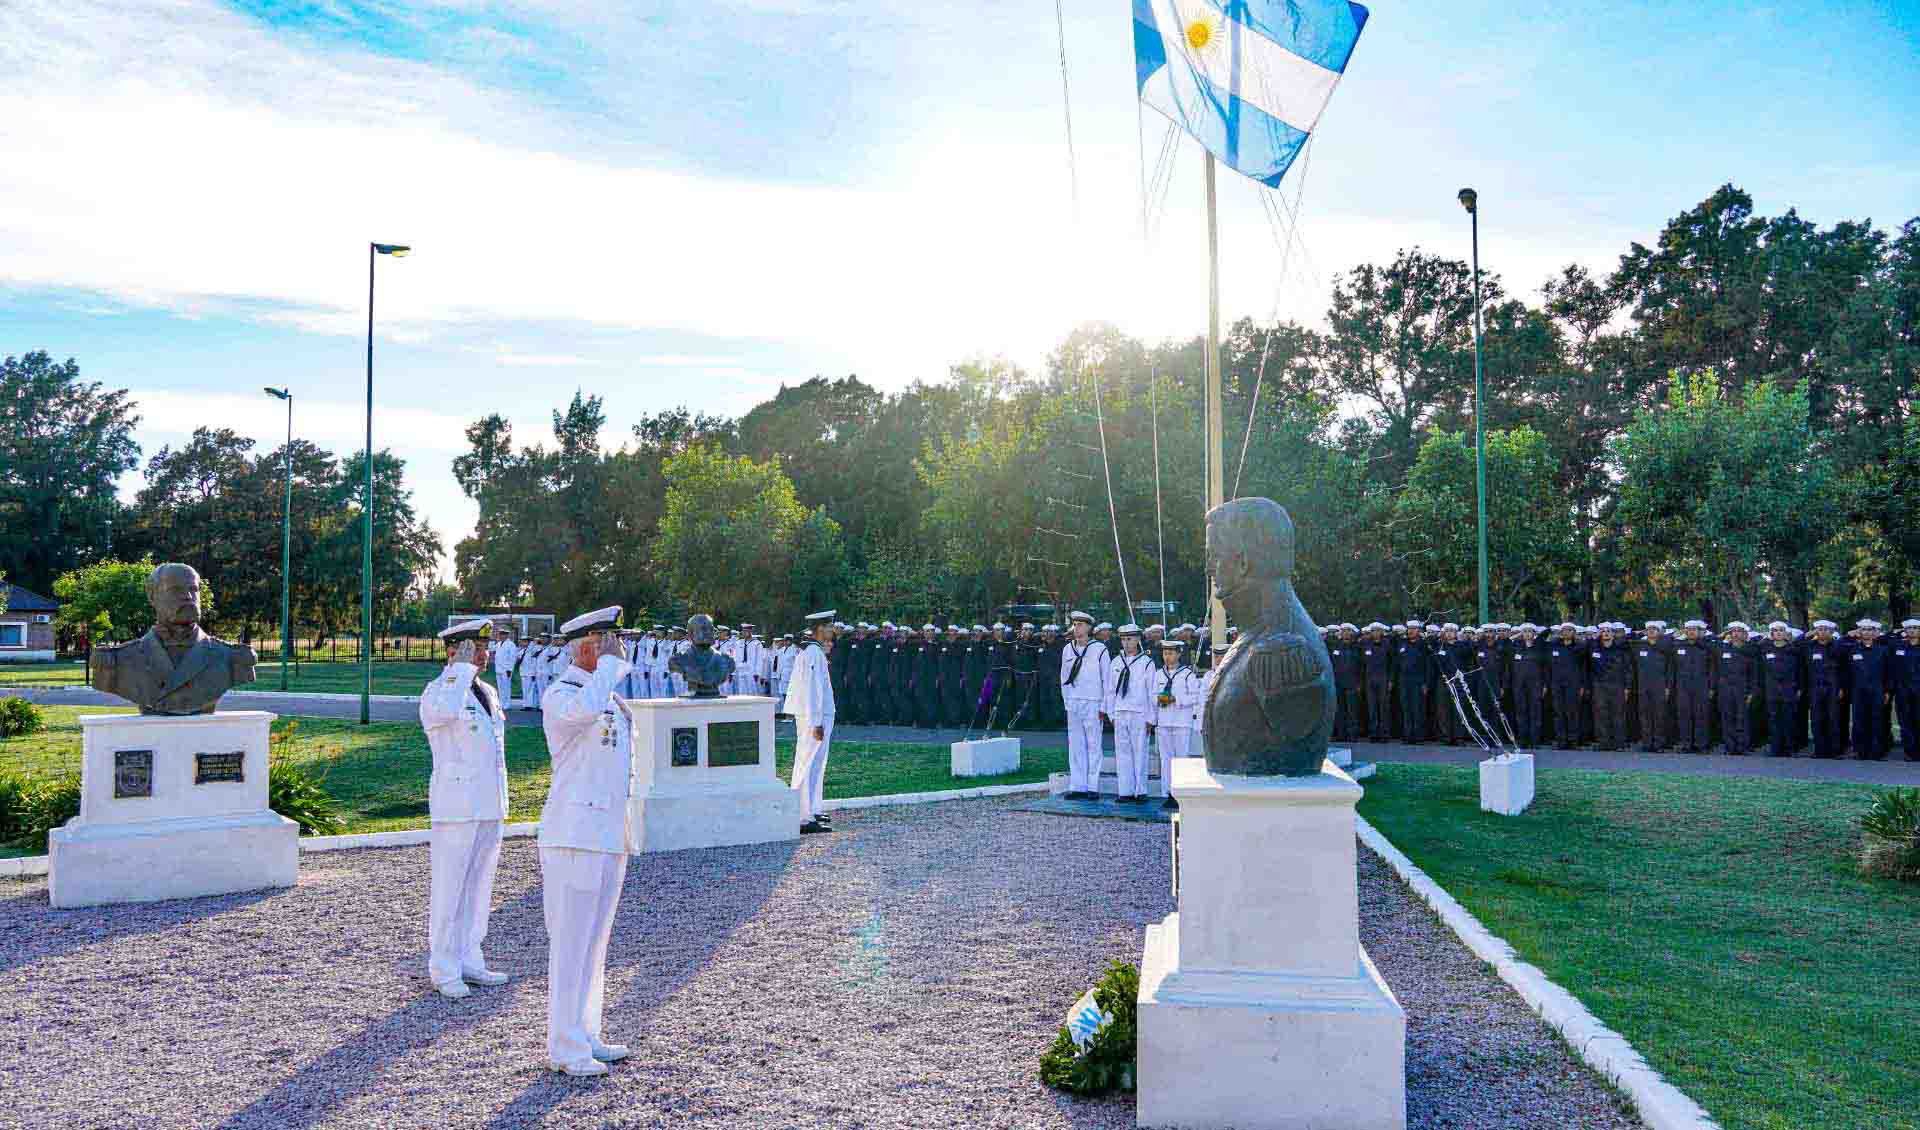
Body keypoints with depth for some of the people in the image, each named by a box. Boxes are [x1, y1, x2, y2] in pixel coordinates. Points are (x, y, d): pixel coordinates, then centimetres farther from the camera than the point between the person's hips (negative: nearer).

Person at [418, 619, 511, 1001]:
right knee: (449, 887, -1)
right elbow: (445, 711, -35)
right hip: (455, 805, -7)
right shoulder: (437, 690, -8)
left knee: (479, 886, 12)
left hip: (489, 806, 8)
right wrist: (462, 667, -22)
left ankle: (469, 961, 22)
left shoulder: (488, 693, 15)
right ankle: (444, 969, 8)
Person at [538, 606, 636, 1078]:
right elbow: (585, 710, -38)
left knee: (595, 941, 14)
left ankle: (584, 1037, 24)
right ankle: (566, 1048, 6)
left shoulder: (609, 697, 15)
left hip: (609, 835, 9)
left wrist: (626, 834, 23)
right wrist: (609, 663, -22)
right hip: (574, 836, -9)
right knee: (571, 944, -2)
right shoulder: (560, 695, -12)